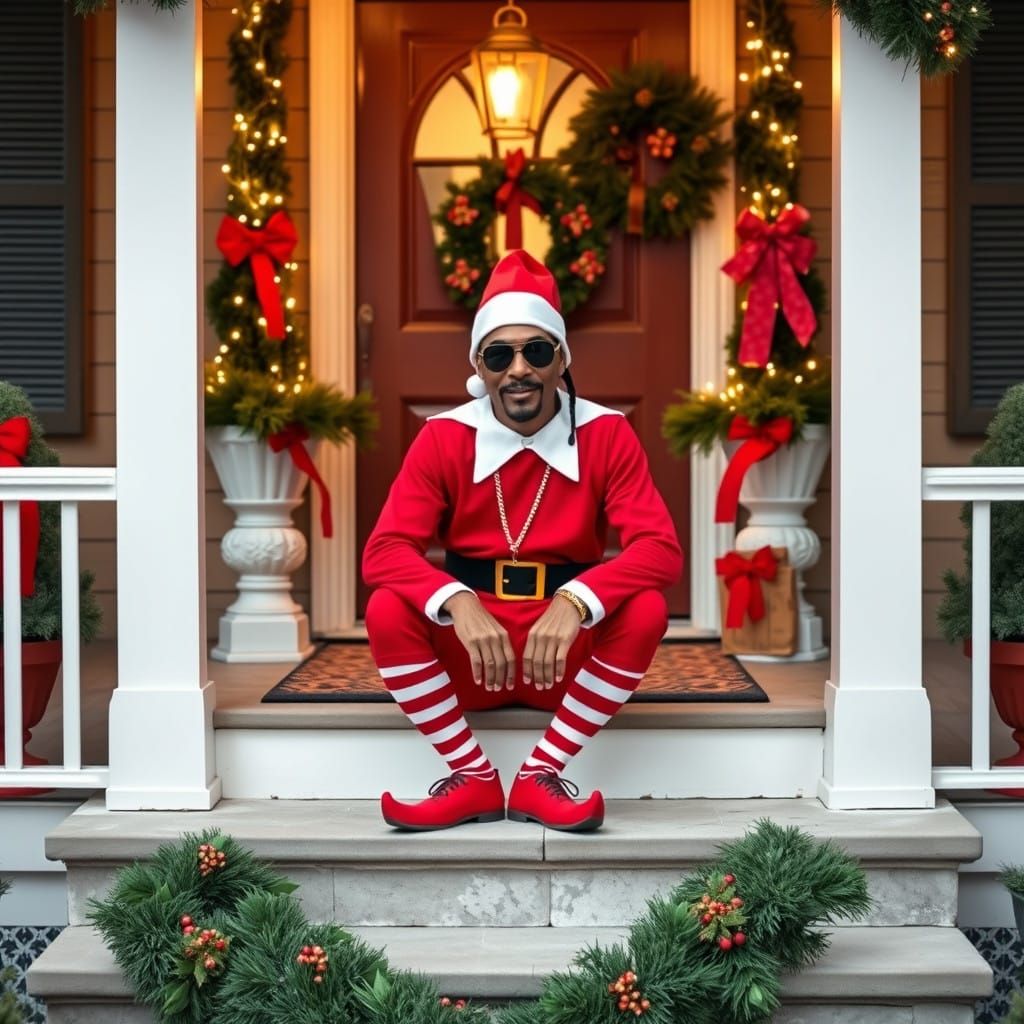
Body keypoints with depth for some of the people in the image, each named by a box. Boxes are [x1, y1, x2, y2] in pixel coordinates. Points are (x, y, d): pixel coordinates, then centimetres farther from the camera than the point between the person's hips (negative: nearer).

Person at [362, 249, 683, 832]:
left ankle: (541, 774, -16)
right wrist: (459, 605, -34)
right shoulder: (444, 438, -5)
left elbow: (660, 548, -16)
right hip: (470, 656, 0)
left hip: (570, 655, 0)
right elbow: (385, 551, -14)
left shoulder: (607, 434, -6)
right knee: (387, 610, -26)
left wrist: (574, 602, -35)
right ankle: (474, 778, -13)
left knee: (646, 608, -28)